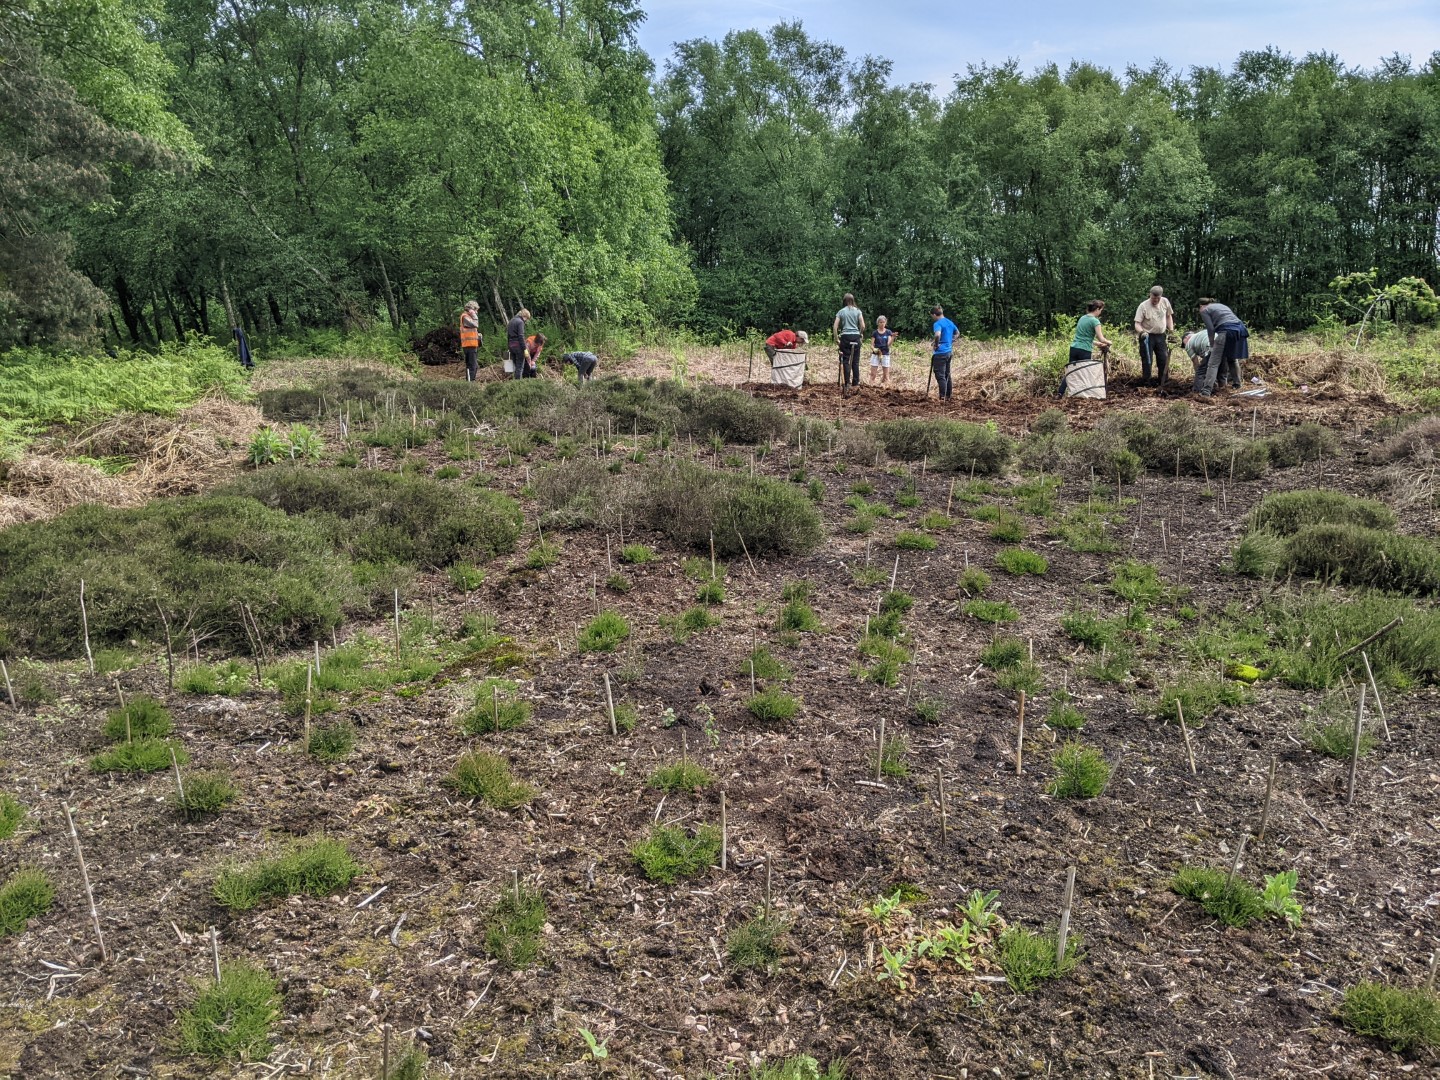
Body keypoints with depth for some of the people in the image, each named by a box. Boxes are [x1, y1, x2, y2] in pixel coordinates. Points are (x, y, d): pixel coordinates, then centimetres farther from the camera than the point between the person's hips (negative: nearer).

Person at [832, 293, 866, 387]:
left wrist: (836, 339, 5)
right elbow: (863, 326, -3)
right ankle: (856, 382, 7)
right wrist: (860, 334, 15)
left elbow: (835, 327, -2)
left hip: (845, 337, -1)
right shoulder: (858, 311, 3)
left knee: (845, 360, 2)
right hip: (856, 336, 1)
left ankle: (846, 382, -1)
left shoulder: (841, 312, 3)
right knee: (855, 361, 6)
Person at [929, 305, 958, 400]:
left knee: (940, 376, -7)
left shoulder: (937, 324, -15)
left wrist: (936, 344, -18)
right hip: (948, 352, 9)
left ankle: (942, 398, -9)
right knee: (947, 375, 16)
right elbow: (957, 332, 29)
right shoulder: (949, 322, 12)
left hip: (940, 353, -9)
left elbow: (937, 334, -34)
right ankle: (948, 396, 22)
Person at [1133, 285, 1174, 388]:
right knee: (1147, 361, -4)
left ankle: (1162, 382, 19)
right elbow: (1137, 323, -15)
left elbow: (1169, 316, 14)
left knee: (1164, 360, 7)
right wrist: (1141, 332, -34)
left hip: (1161, 335, 5)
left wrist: (1171, 330, 8)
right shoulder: (1143, 306, -14)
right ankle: (1146, 382, 6)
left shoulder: (1165, 302, -1)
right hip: (1147, 336, -5)